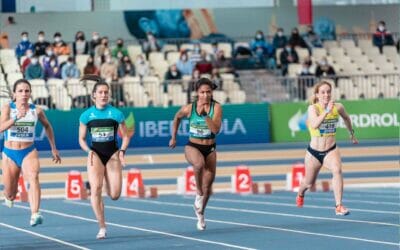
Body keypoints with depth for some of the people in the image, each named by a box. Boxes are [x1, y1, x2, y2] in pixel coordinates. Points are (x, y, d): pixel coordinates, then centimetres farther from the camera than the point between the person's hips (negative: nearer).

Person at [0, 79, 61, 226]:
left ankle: (35, 215, -42)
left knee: (33, 177, -30)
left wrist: (53, 148, 19)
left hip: (29, 152, 0)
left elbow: (47, 126, 17)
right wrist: (16, 118, -37)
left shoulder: (37, 111, -1)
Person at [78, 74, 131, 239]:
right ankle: (102, 228, -8)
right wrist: (88, 151, -12)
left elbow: (125, 136, 3)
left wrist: (122, 151, -14)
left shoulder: (116, 114, -2)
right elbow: (81, 139, 7)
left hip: (113, 154, 0)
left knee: (115, 195, -8)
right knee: (96, 189, -17)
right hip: (95, 154, 0)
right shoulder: (86, 115, 1)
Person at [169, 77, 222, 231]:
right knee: (199, 164, -39)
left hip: (210, 149, 2)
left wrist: (205, 114, -29)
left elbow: (216, 129, -23)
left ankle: (200, 214, 31)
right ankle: (199, 194, -18)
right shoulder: (189, 108, -9)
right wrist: (173, 137, 16)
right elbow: (177, 118, 13)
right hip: (193, 147, -2)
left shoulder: (216, 107, -11)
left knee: (208, 186, 7)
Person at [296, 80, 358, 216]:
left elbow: (346, 118, 17)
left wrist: (352, 133, 27)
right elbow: (314, 125, -39)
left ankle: (339, 206, -28)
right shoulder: (313, 108, -19)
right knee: (309, 183, 16)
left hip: (331, 150, 1)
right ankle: (300, 194, 54)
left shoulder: (338, 107, -7)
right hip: (314, 152, -1)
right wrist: (327, 111, -48)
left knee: (337, 170, -30)